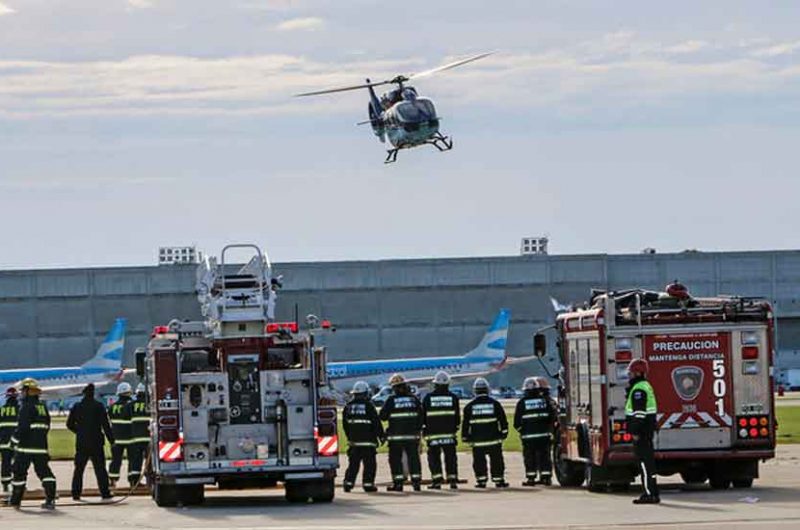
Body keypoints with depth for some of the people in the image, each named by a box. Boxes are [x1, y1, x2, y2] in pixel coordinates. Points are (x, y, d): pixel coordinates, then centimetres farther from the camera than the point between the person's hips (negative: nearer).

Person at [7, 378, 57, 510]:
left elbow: (23, 426, -17)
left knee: (19, 472, 5)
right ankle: (50, 499, -8)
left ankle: (15, 500, 13)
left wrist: (15, 439, -4)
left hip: (26, 447, -6)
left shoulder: (27, 407, -11)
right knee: (44, 471, 4)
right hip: (41, 447, 6)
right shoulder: (43, 407, 12)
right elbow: (46, 426, 17)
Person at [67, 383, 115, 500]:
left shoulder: (77, 407, 2)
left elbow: (70, 424, 7)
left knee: (79, 468, 10)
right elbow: (106, 424, -8)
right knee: (100, 468, 0)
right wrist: (111, 440, -3)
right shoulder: (98, 406, -7)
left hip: (81, 442, 2)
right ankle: (105, 493, -3)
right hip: (96, 442, -2)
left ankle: (76, 493, 7)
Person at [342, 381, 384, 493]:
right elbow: (376, 423, -7)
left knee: (353, 463, 11)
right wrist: (381, 436, 3)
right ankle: (368, 484, -3)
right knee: (369, 463, 1)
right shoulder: (369, 406, -9)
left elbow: (345, 423, 13)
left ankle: (348, 483, 7)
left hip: (353, 440, 5)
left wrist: (349, 437, 23)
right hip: (368, 441, -5)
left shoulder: (348, 406, 6)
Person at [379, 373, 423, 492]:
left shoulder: (391, 400, -7)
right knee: (413, 458, 9)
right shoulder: (414, 399, 4)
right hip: (412, 435, 3)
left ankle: (398, 483, -1)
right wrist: (418, 429, 16)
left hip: (396, 435, -3)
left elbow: (383, 416, -4)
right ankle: (416, 482, 7)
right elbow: (420, 415, 8)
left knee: (395, 459, 3)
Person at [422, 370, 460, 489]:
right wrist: (455, 428, 18)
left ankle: (437, 480, -7)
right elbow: (457, 416, 6)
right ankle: (452, 480, 2)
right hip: (449, 433, 1)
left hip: (433, 434, -1)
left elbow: (423, 417, 2)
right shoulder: (453, 397, 2)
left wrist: (424, 430, 13)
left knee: (434, 457, 3)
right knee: (450, 457, 7)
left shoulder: (428, 398, -2)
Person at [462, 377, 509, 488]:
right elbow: (503, 420, 3)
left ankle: (481, 480, 3)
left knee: (479, 461, 6)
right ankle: (498, 480, 7)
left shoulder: (470, 406, -1)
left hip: (477, 440, 0)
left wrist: (465, 437, 11)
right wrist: (504, 432, 12)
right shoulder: (495, 404, 0)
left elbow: (466, 424, 3)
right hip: (493, 439, 0)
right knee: (496, 460, 7)